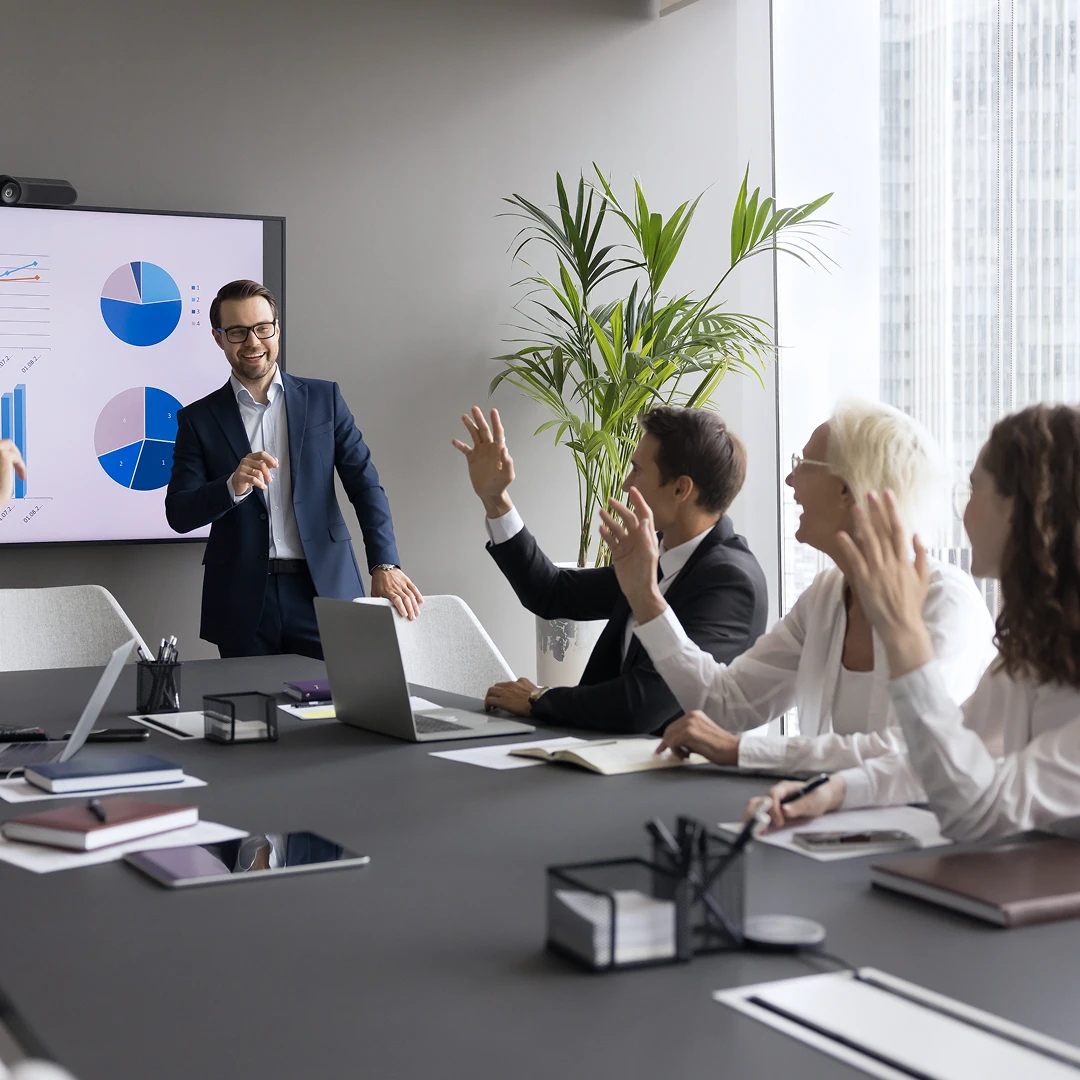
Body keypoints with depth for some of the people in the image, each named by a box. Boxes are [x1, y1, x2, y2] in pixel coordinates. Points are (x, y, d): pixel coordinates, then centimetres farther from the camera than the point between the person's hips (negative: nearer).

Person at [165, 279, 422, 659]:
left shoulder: (324, 398, 7)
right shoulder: (199, 419, 6)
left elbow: (365, 485, 1)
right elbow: (179, 514, -1)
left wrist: (384, 566, -14)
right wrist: (234, 486, -21)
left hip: (324, 591, 0)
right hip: (243, 603, 0)